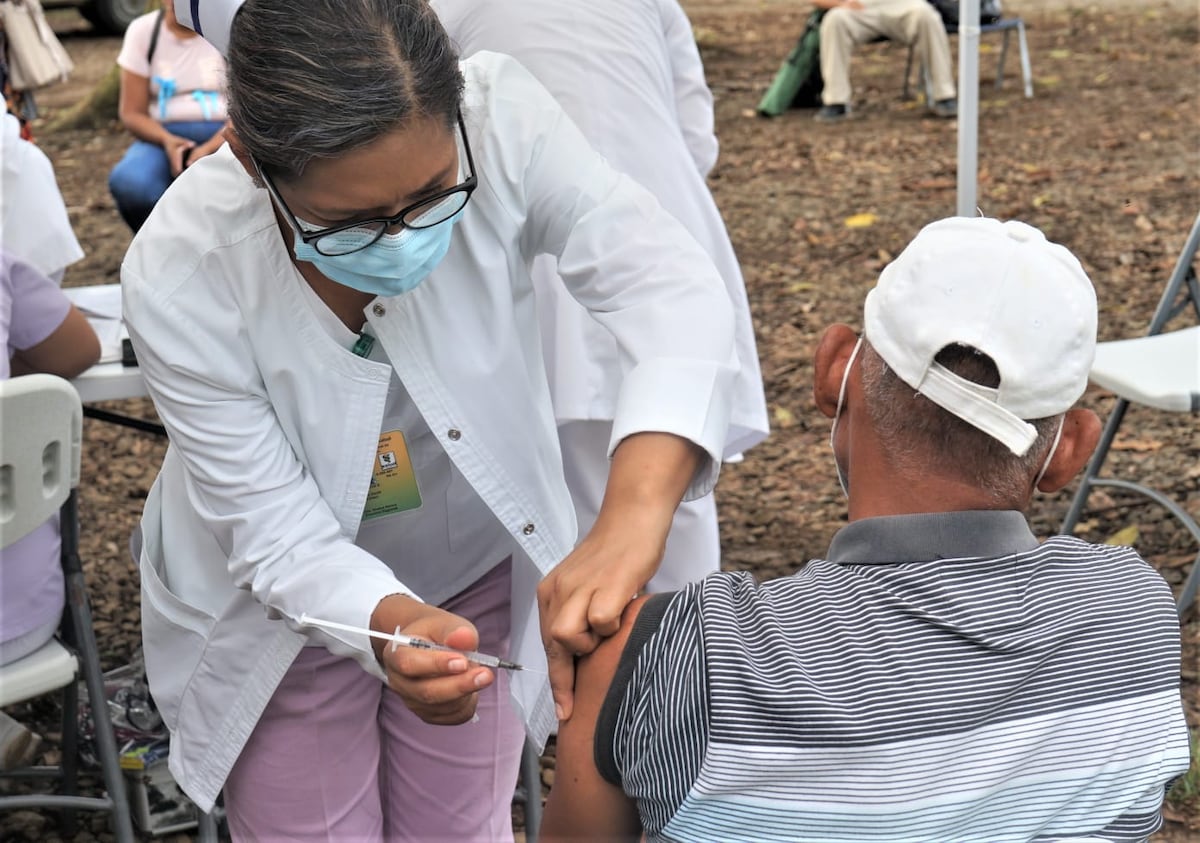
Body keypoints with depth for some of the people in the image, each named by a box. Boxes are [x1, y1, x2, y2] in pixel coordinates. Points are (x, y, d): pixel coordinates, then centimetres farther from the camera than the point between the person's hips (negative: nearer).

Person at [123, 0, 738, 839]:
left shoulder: (496, 119, -30)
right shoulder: (179, 276, -31)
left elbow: (672, 287, -37)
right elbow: (278, 537, -25)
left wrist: (632, 517, -53)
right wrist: (390, 625, -45)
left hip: (482, 578, 2)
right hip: (286, 608, -2)